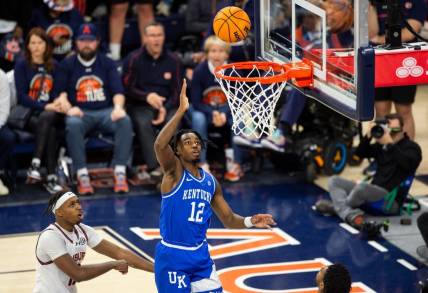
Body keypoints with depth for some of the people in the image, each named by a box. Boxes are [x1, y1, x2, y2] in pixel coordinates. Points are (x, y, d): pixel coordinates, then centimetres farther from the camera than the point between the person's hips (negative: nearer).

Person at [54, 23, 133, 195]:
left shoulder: (107, 64, 14)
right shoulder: (67, 65, 12)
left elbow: (118, 91, 5)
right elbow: (60, 92, 5)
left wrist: (118, 107, -16)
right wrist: (68, 108, -15)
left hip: (106, 111, 1)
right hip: (80, 113, -1)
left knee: (125, 121, -31)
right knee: (73, 125, -37)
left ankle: (120, 173, -32)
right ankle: (82, 175, -36)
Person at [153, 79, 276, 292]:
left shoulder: (210, 181, 9)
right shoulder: (174, 172, -9)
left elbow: (228, 219, 16)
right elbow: (159, 145, -31)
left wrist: (250, 222, -6)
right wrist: (181, 110, -36)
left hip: (200, 256, 6)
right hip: (172, 257, -6)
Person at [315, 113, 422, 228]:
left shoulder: (412, 147, 0)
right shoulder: (381, 145, 19)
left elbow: (407, 164, -22)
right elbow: (360, 153, 11)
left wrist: (390, 144, -26)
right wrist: (369, 136, -5)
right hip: (373, 191, 8)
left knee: (363, 186, -37)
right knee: (334, 181, 0)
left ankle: (336, 207, -9)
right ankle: (350, 214, -27)